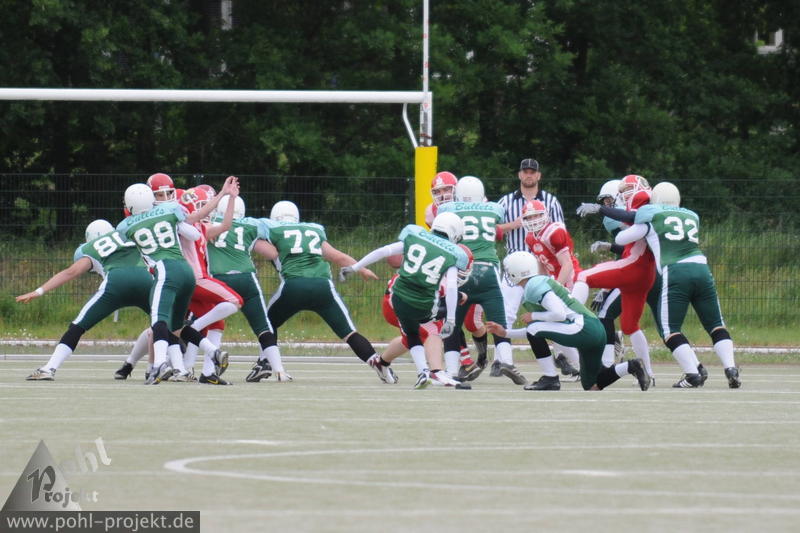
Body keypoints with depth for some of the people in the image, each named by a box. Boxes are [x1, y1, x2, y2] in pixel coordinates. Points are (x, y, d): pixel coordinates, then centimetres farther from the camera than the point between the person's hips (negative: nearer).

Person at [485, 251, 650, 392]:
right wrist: (505, 333, 27)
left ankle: (550, 378, -9)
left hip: (582, 327, -10)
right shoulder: (538, 284, 22)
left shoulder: (535, 286, -9)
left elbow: (560, 314, -21)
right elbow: (536, 333, 28)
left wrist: (533, 316, -5)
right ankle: (631, 366, 6)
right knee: (591, 386, 19)